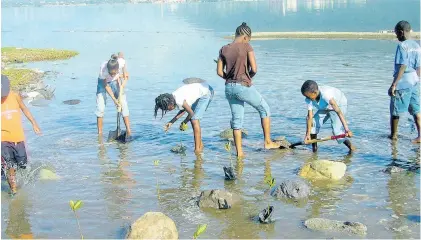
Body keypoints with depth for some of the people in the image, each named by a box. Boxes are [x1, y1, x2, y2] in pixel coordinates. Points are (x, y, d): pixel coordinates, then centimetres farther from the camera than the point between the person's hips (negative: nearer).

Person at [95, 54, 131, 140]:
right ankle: (99, 133, 4)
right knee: (100, 107, -7)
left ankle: (128, 131, -8)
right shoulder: (103, 69, -38)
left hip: (115, 81, 2)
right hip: (103, 82, -2)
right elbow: (106, 86, -23)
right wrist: (114, 99, -25)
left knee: (123, 104, -9)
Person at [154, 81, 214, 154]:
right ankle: (200, 144, 19)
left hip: (206, 93, -9)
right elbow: (184, 109, 10)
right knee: (193, 119, 10)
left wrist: (184, 123, 2)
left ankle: (197, 149, -10)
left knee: (194, 119, -12)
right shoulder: (172, 98, -2)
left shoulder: (179, 101, -28)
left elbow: (191, 113, -15)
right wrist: (171, 122, 6)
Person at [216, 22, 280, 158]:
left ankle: (239, 152, 15)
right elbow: (254, 69, -12)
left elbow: (219, 72, 5)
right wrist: (248, 77, 7)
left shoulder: (224, 49, 5)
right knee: (264, 109, 16)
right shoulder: (246, 47, -9)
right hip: (244, 86, -5)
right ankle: (268, 142, 20)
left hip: (229, 87, 5)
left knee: (237, 119, 13)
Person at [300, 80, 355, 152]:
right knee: (313, 124, -11)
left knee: (337, 130, -21)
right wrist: (308, 134, -25)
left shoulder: (325, 94, -42)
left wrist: (346, 129, -50)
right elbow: (310, 116, -21)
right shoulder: (309, 99, -23)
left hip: (339, 105, -6)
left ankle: (351, 147, 2)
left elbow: (338, 111, -46)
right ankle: (314, 150, 4)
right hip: (324, 108, 6)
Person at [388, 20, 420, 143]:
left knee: (395, 110, 8)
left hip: (402, 83, -7)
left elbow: (402, 67, -20)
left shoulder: (402, 46, -14)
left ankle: (393, 135, 19)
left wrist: (393, 85, -19)